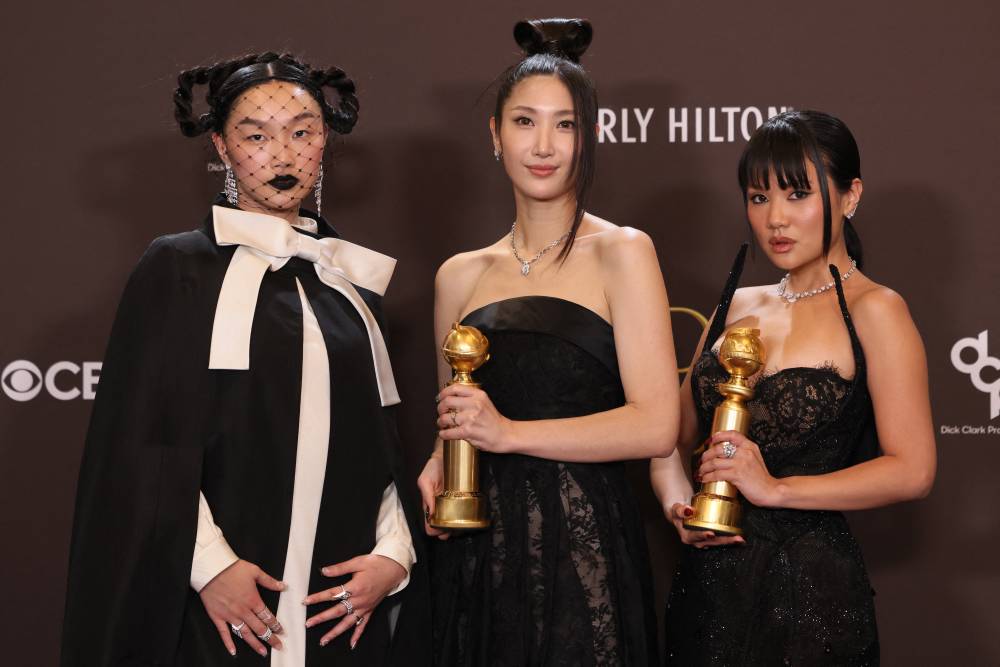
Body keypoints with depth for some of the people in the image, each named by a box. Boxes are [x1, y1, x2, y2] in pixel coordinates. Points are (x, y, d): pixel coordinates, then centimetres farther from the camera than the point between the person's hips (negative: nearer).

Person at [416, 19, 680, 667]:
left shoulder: (622, 253, -2)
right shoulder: (460, 276, 12)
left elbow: (655, 426, -10)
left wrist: (510, 432, -13)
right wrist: (438, 466, 2)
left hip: (585, 548, -4)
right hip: (478, 559, 4)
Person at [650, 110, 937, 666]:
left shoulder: (873, 311, -6)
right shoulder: (736, 306, 11)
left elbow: (912, 471, -14)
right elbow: (675, 437, 13)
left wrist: (776, 489, -18)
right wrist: (678, 504, -7)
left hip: (810, 592, -5)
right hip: (707, 584, 5)